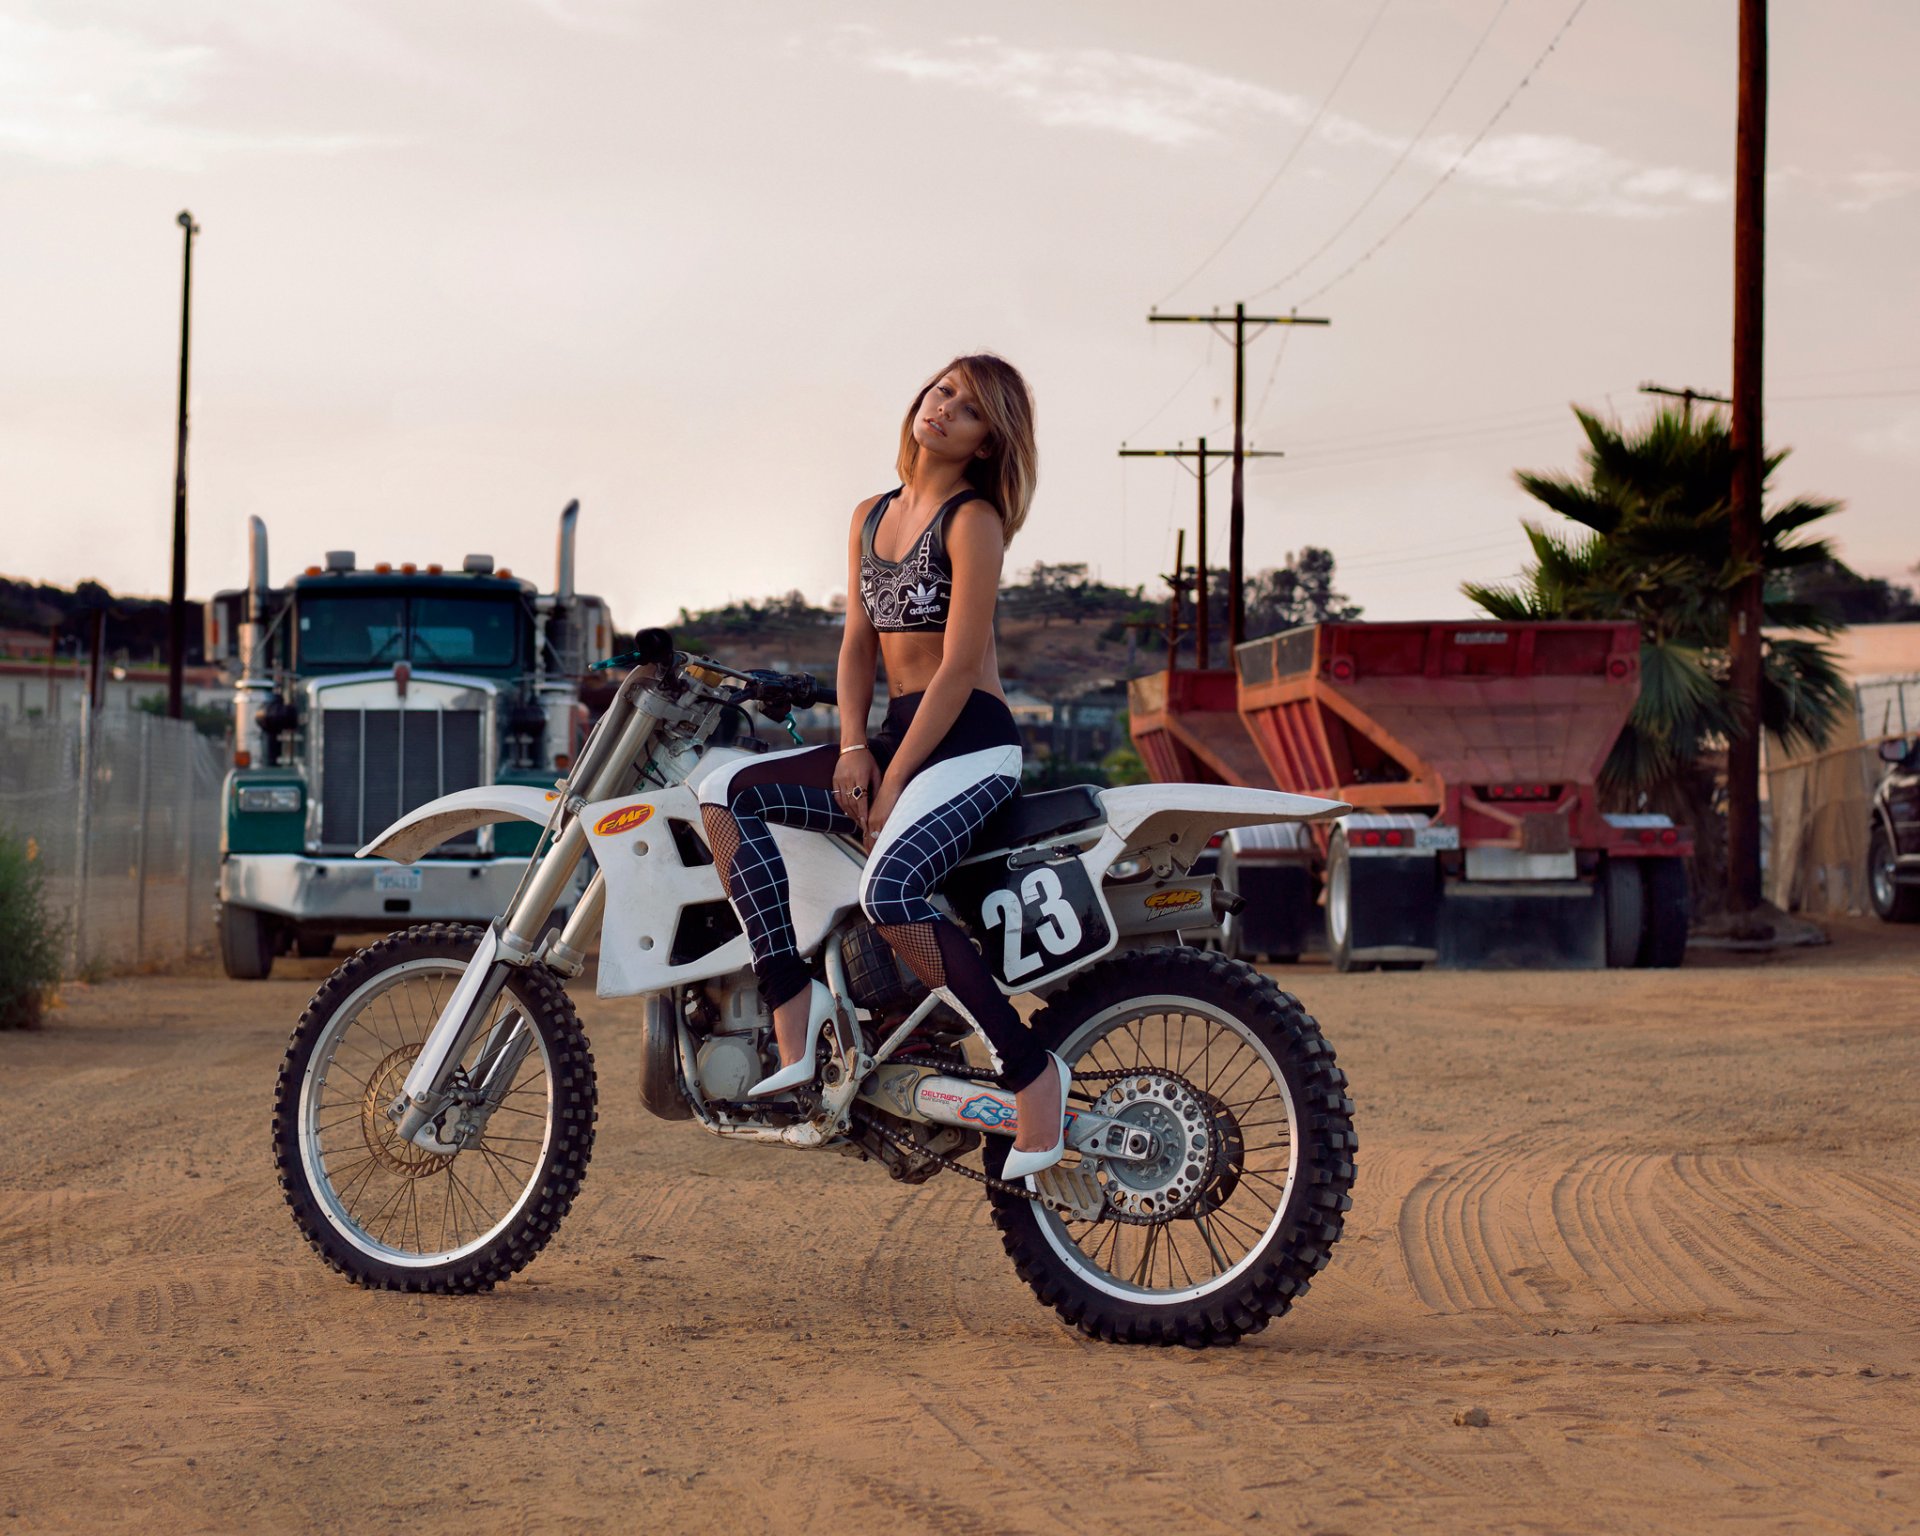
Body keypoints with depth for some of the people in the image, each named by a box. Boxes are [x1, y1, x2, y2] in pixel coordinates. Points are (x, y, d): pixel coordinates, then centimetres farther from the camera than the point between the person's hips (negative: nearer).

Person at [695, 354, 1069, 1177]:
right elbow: (858, 642, 14)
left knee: (886, 891, -31)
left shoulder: (973, 521, -7)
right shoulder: (871, 517, 16)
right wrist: (853, 747, -3)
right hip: (892, 734, 8)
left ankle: (1031, 1069, -22)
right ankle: (794, 1002, -16)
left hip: (969, 742, -8)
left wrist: (893, 784, -15)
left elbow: (959, 666, -13)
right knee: (725, 794, -10)